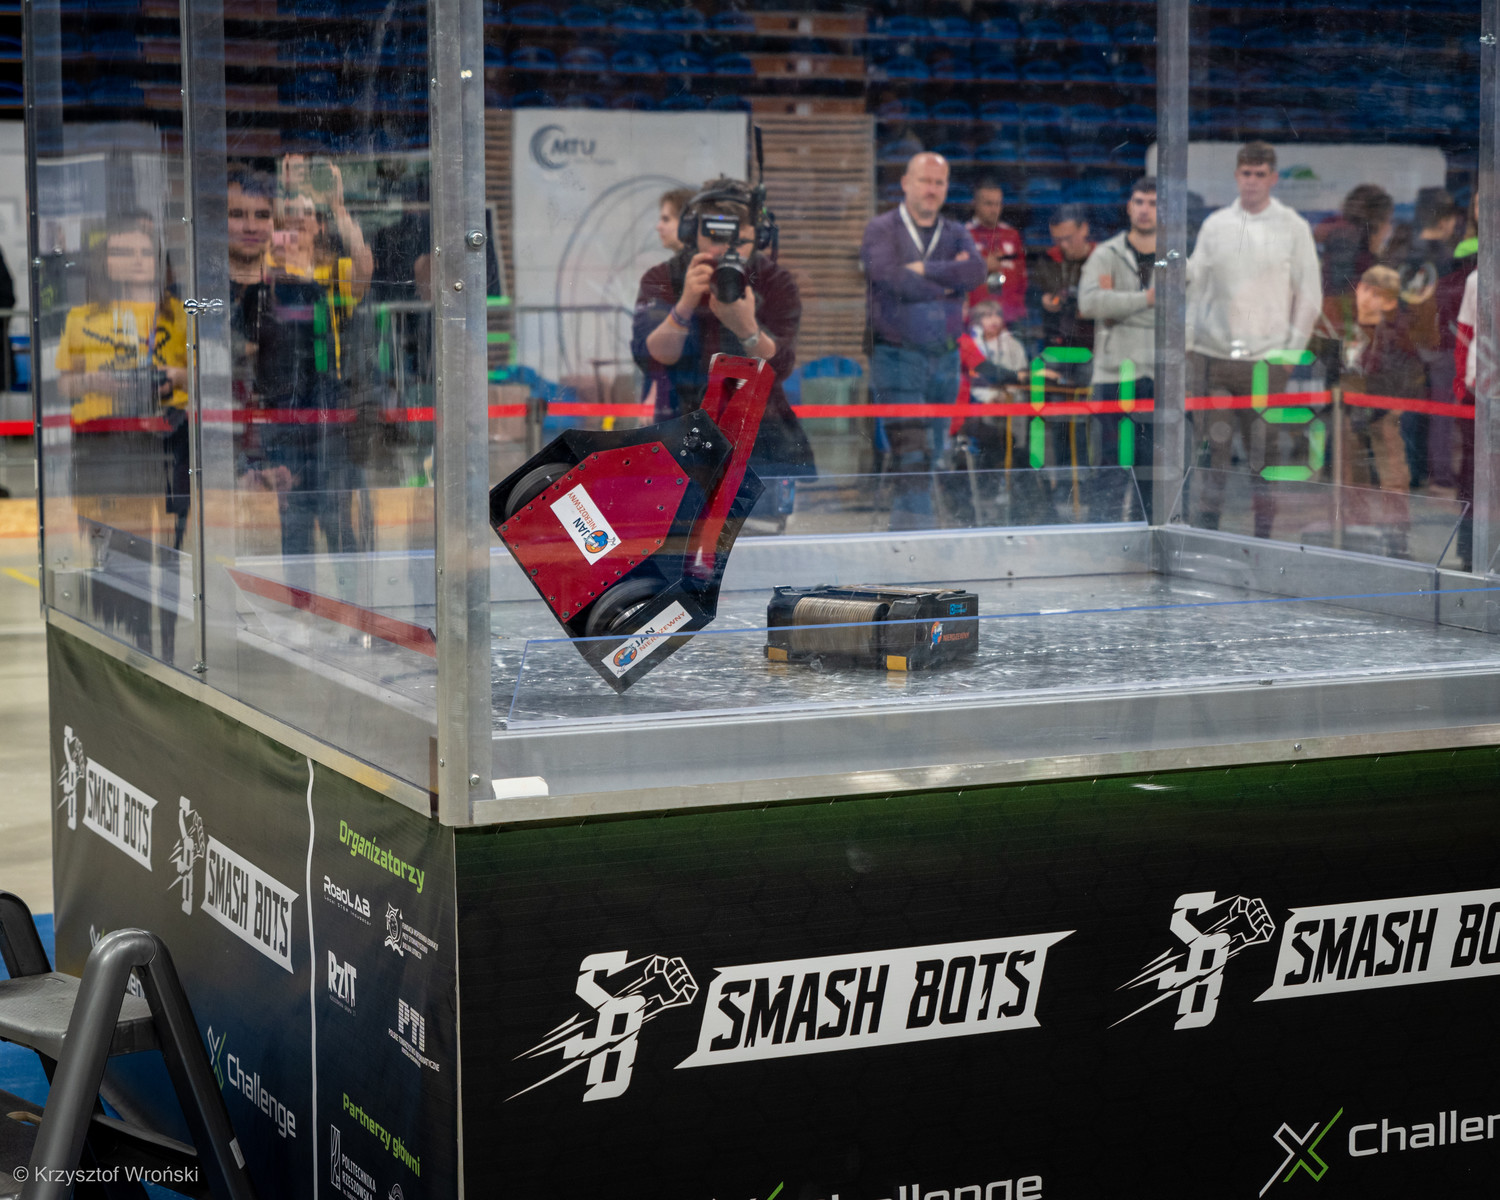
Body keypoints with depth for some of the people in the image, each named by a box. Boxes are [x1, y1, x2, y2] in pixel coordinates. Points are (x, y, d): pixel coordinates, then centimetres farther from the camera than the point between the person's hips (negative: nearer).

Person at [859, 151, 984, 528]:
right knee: (912, 454, -15)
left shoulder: (956, 234, 14)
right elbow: (889, 276, -17)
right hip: (897, 357, -5)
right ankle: (914, 527, -16)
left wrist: (925, 269, -13)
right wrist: (948, 281, -7)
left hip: (945, 359, 5)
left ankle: (902, 524, 18)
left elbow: (976, 271, -7)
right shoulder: (881, 230, 2)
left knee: (933, 453, 8)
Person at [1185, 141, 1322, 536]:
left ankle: (1263, 536, 8)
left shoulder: (1293, 228, 3)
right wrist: (1188, 342, 4)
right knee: (1213, 450, 0)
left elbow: (1310, 295, 4)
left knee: (1264, 455, 0)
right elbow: (1196, 285, 12)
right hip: (1213, 355, 2)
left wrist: (1292, 351, -2)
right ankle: (1207, 530, 7)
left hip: (1266, 358, -2)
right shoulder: (1215, 224, 9)